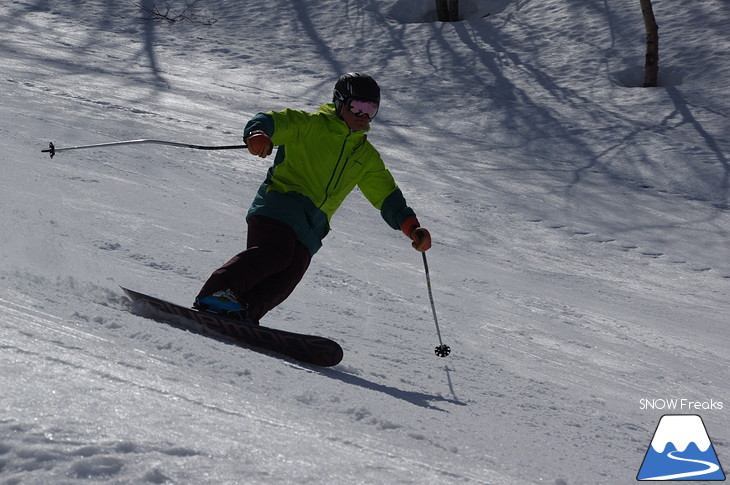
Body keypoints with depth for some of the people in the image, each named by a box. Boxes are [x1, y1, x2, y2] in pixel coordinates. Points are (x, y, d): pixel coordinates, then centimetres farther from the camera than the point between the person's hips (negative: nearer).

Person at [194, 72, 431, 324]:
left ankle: (240, 316, -24)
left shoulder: (367, 157, 25)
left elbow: (387, 194, 26)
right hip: (281, 200, -6)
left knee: (287, 277, -16)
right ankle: (216, 295, -32)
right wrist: (257, 134, -31)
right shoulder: (311, 125, 6)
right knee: (274, 252, -30)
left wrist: (411, 226, 11)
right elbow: (272, 122, -6)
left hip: (311, 228, 6)